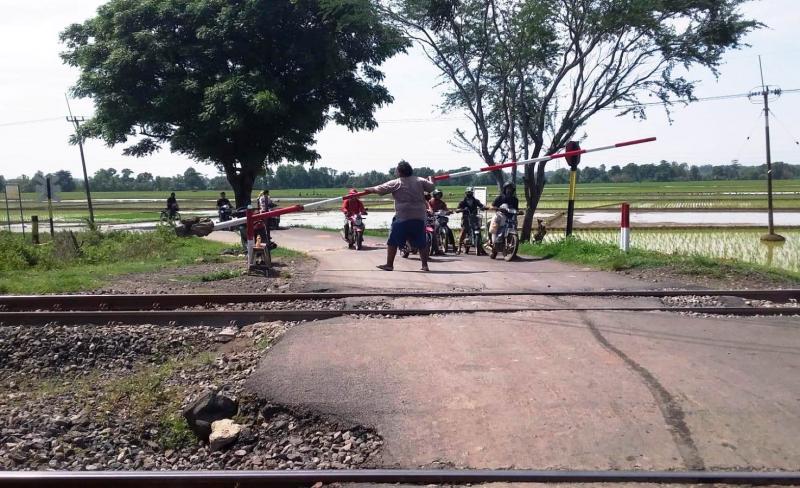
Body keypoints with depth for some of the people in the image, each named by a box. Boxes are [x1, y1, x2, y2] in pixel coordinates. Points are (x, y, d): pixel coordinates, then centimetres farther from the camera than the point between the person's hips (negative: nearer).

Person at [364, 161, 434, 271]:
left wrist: (369, 189, 15)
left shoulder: (396, 183, -3)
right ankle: (425, 265, 13)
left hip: (402, 217, -4)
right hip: (419, 217, 4)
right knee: (421, 243, 12)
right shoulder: (420, 181, 8)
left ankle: (389, 264, 7)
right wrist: (431, 180, 38)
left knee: (393, 242, 6)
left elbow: (380, 190, -2)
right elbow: (431, 187, 17)